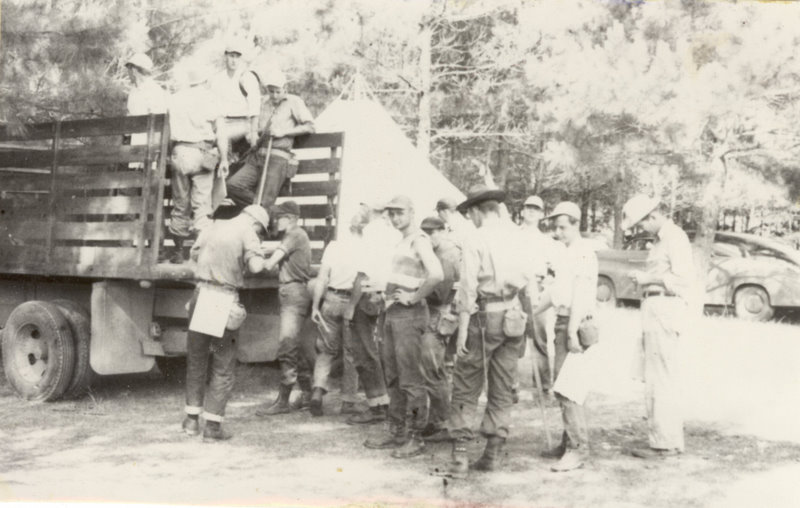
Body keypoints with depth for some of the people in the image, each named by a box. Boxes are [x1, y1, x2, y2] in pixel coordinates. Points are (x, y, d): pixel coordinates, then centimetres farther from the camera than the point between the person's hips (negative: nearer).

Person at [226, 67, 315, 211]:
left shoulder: (294, 102, 9)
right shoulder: (264, 105, 23)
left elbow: (310, 126, 2)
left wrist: (284, 131, -7)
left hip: (278, 158, -5)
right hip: (257, 157, 5)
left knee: (263, 202, -16)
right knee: (233, 185, -18)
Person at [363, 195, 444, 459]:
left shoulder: (419, 240, -11)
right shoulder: (402, 243, 18)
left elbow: (436, 274, -26)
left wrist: (414, 297, -17)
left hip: (409, 314, -10)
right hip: (392, 312, 10)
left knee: (411, 380, -6)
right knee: (393, 379, 13)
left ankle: (415, 438, -1)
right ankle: (397, 434, 21)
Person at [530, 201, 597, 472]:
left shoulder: (583, 252, -12)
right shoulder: (570, 253, 19)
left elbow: (580, 293, -20)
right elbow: (555, 289, 24)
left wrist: (572, 331, -24)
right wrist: (531, 313, 24)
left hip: (573, 323, -10)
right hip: (563, 322, 10)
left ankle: (578, 449, -10)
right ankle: (569, 442, 23)